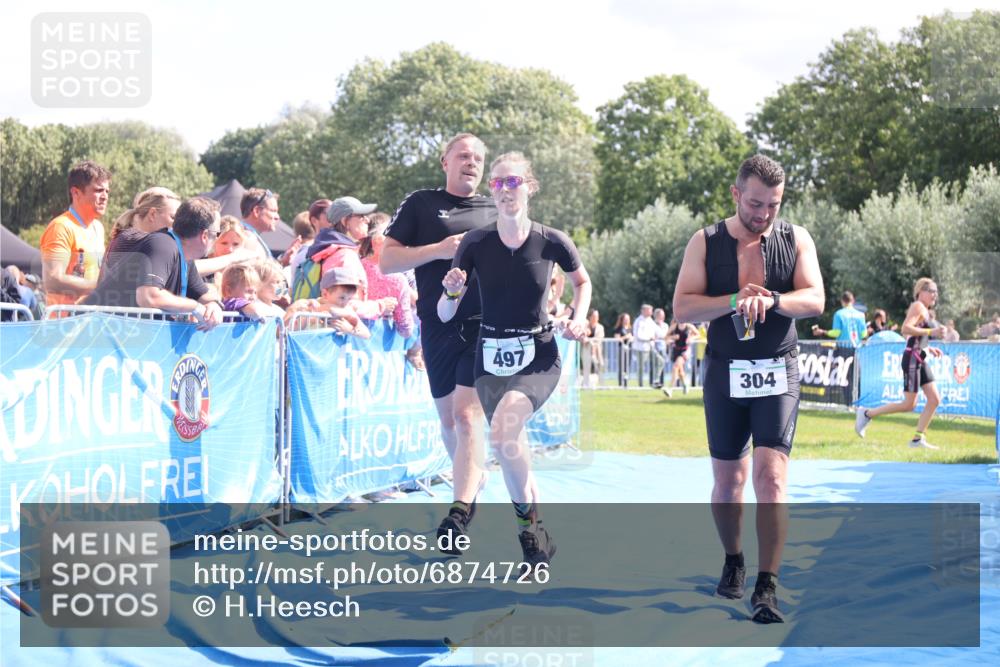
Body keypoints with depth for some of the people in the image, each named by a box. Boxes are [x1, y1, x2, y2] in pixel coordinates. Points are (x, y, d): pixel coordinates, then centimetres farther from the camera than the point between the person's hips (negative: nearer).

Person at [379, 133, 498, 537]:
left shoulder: (496, 212, 13)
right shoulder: (420, 204, 7)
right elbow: (386, 262, 1)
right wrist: (439, 249, -10)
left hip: (484, 326, -1)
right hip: (438, 327, 1)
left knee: (467, 413, -14)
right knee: (448, 418, 12)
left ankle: (460, 511, -19)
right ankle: (475, 477, 37)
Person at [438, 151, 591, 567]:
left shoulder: (552, 242, -8)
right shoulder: (475, 244, -6)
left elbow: (582, 281, 14)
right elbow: (444, 315, -4)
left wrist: (578, 318, -4)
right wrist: (452, 291, -25)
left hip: (538, 355, -3)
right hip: (490, 357, 3)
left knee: (503, 428, -28)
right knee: (512, 452, 7)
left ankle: (528, 521, -10)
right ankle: (537, 535, 26)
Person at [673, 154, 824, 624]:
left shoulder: (795, 239, 1)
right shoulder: (706, 243, -1)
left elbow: (814, 300, -7)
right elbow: (682, 309, -8)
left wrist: (772, 299, -26)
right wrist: (735, 300, -23)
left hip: (778, 373, -1)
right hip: (725, 373, 1)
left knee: (771, 475, -14)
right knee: (728, 480, 9)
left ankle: (767, 586, -13)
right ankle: (733, 562, 33)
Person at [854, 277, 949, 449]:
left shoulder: (925, 311, 19)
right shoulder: (918, 306, -10)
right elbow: (905, 329, -24)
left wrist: (929, 348, 15)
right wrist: (932, 332, -24)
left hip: (920, 360, 10)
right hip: (912, 358, -10)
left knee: (934, 399, 2)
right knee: (909, 405, -8)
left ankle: (918, 438, 5)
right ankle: (867, 414, 3)